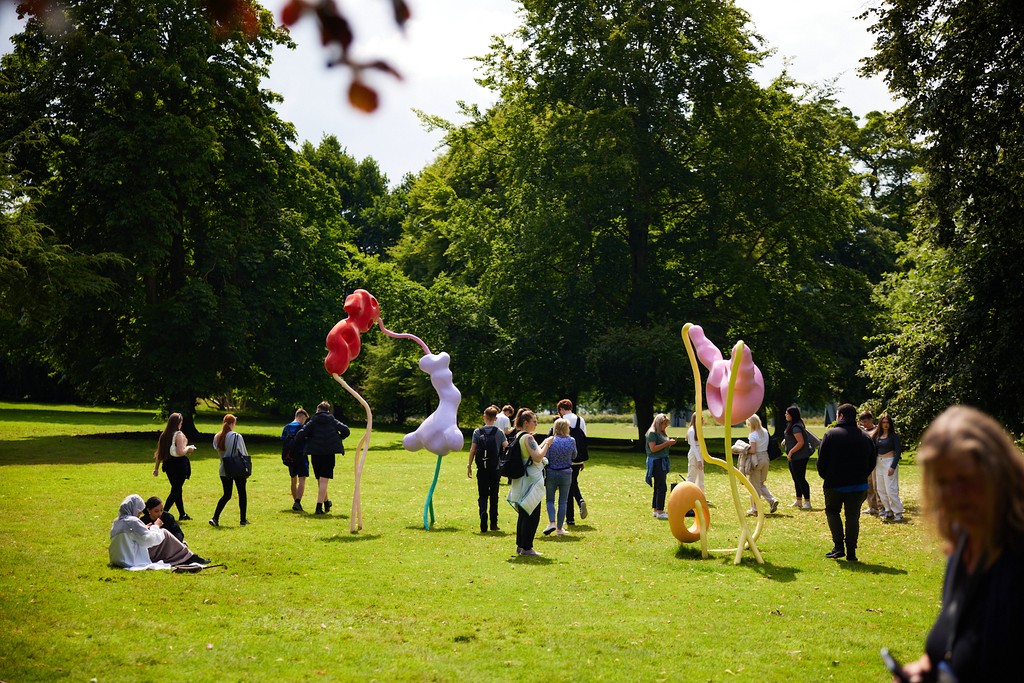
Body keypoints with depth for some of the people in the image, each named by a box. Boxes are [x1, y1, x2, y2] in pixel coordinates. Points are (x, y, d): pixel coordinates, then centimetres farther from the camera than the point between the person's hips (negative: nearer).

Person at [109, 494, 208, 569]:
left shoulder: (117, 522, 10)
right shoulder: (132, 522, -19)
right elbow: (151, 539, -18)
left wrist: (144, 529, 14)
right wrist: (156, 526, 0)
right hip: (136, 561, -9)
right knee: (164, 534, 0)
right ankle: (190, 558, 7)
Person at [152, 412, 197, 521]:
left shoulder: (164, 435, 5)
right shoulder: (178, 435, -15)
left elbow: (159, 453, 8)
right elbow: (180, 452, -24)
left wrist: (156, 468, 12)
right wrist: (188, 448, -4)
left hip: (168, 463, 7)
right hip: (179, 464, -7)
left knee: (177, 489, 19)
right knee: (176, 490, 0)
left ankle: (182, 514, 29)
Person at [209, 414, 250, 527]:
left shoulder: (217, 437, -2)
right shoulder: (237, 437, -16)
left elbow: (217, 450, 11)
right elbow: (243, 453, -10)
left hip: (224, 470, 4)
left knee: (226, 495, 13)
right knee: (242, 494, 12)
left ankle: (215, 518, -1)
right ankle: (243, 520, 16)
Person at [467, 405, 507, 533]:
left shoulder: (477, 432, -2)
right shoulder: (499, 432, -2)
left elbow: (473, 449, -2)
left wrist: (469, 466, 6)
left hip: (482, 469, 0)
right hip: (495, 469, 0)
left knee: (482, 496, 2)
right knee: (494, 496, 12)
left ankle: (483, 526, -19)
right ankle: (493, 524, 13)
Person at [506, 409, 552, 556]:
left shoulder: (518, 436, 13)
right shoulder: (527, 437, -16)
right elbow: (537, 457, -23)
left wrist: (543, 445, 15)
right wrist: (546, 444, -11)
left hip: (522, 481, 10)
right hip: (531, 481, -10)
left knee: (524, 514, 16)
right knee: (532, 515, -4)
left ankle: (520, 546, 19)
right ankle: (526, 548, -3)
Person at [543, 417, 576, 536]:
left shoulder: (550, 441, -11)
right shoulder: (571, 441, -7)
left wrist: (543, 476, -2)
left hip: (551, 473, -1)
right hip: (566, 473, 1)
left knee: (550, 500, 12)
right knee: (563, 501, 9)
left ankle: (552, 523, -7)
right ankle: (560, 528, 11)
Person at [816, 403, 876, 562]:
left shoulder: (831, 434, -8)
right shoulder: (866, 438, 4)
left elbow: (821, 460, -6)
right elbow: (871, 464, 10)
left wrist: (825, 476, 10)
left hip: (835, 484, -2)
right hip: (859, 486, 3)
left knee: (832, 511, 15)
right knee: (853, 516, 10)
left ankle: (838, 546, 1)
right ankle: (851, 552, 7)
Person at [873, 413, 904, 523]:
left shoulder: (894, 435, -7)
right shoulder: (877, 435, 8)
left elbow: (897, 452, -10)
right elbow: (874, 450, 12)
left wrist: (893, 467, -16)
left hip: (889, 462, -6)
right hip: (879, 463, 6)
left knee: (890, 489, -10)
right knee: (881, 489, 7)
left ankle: (898, 513, -3)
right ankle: (889, 511, 16)